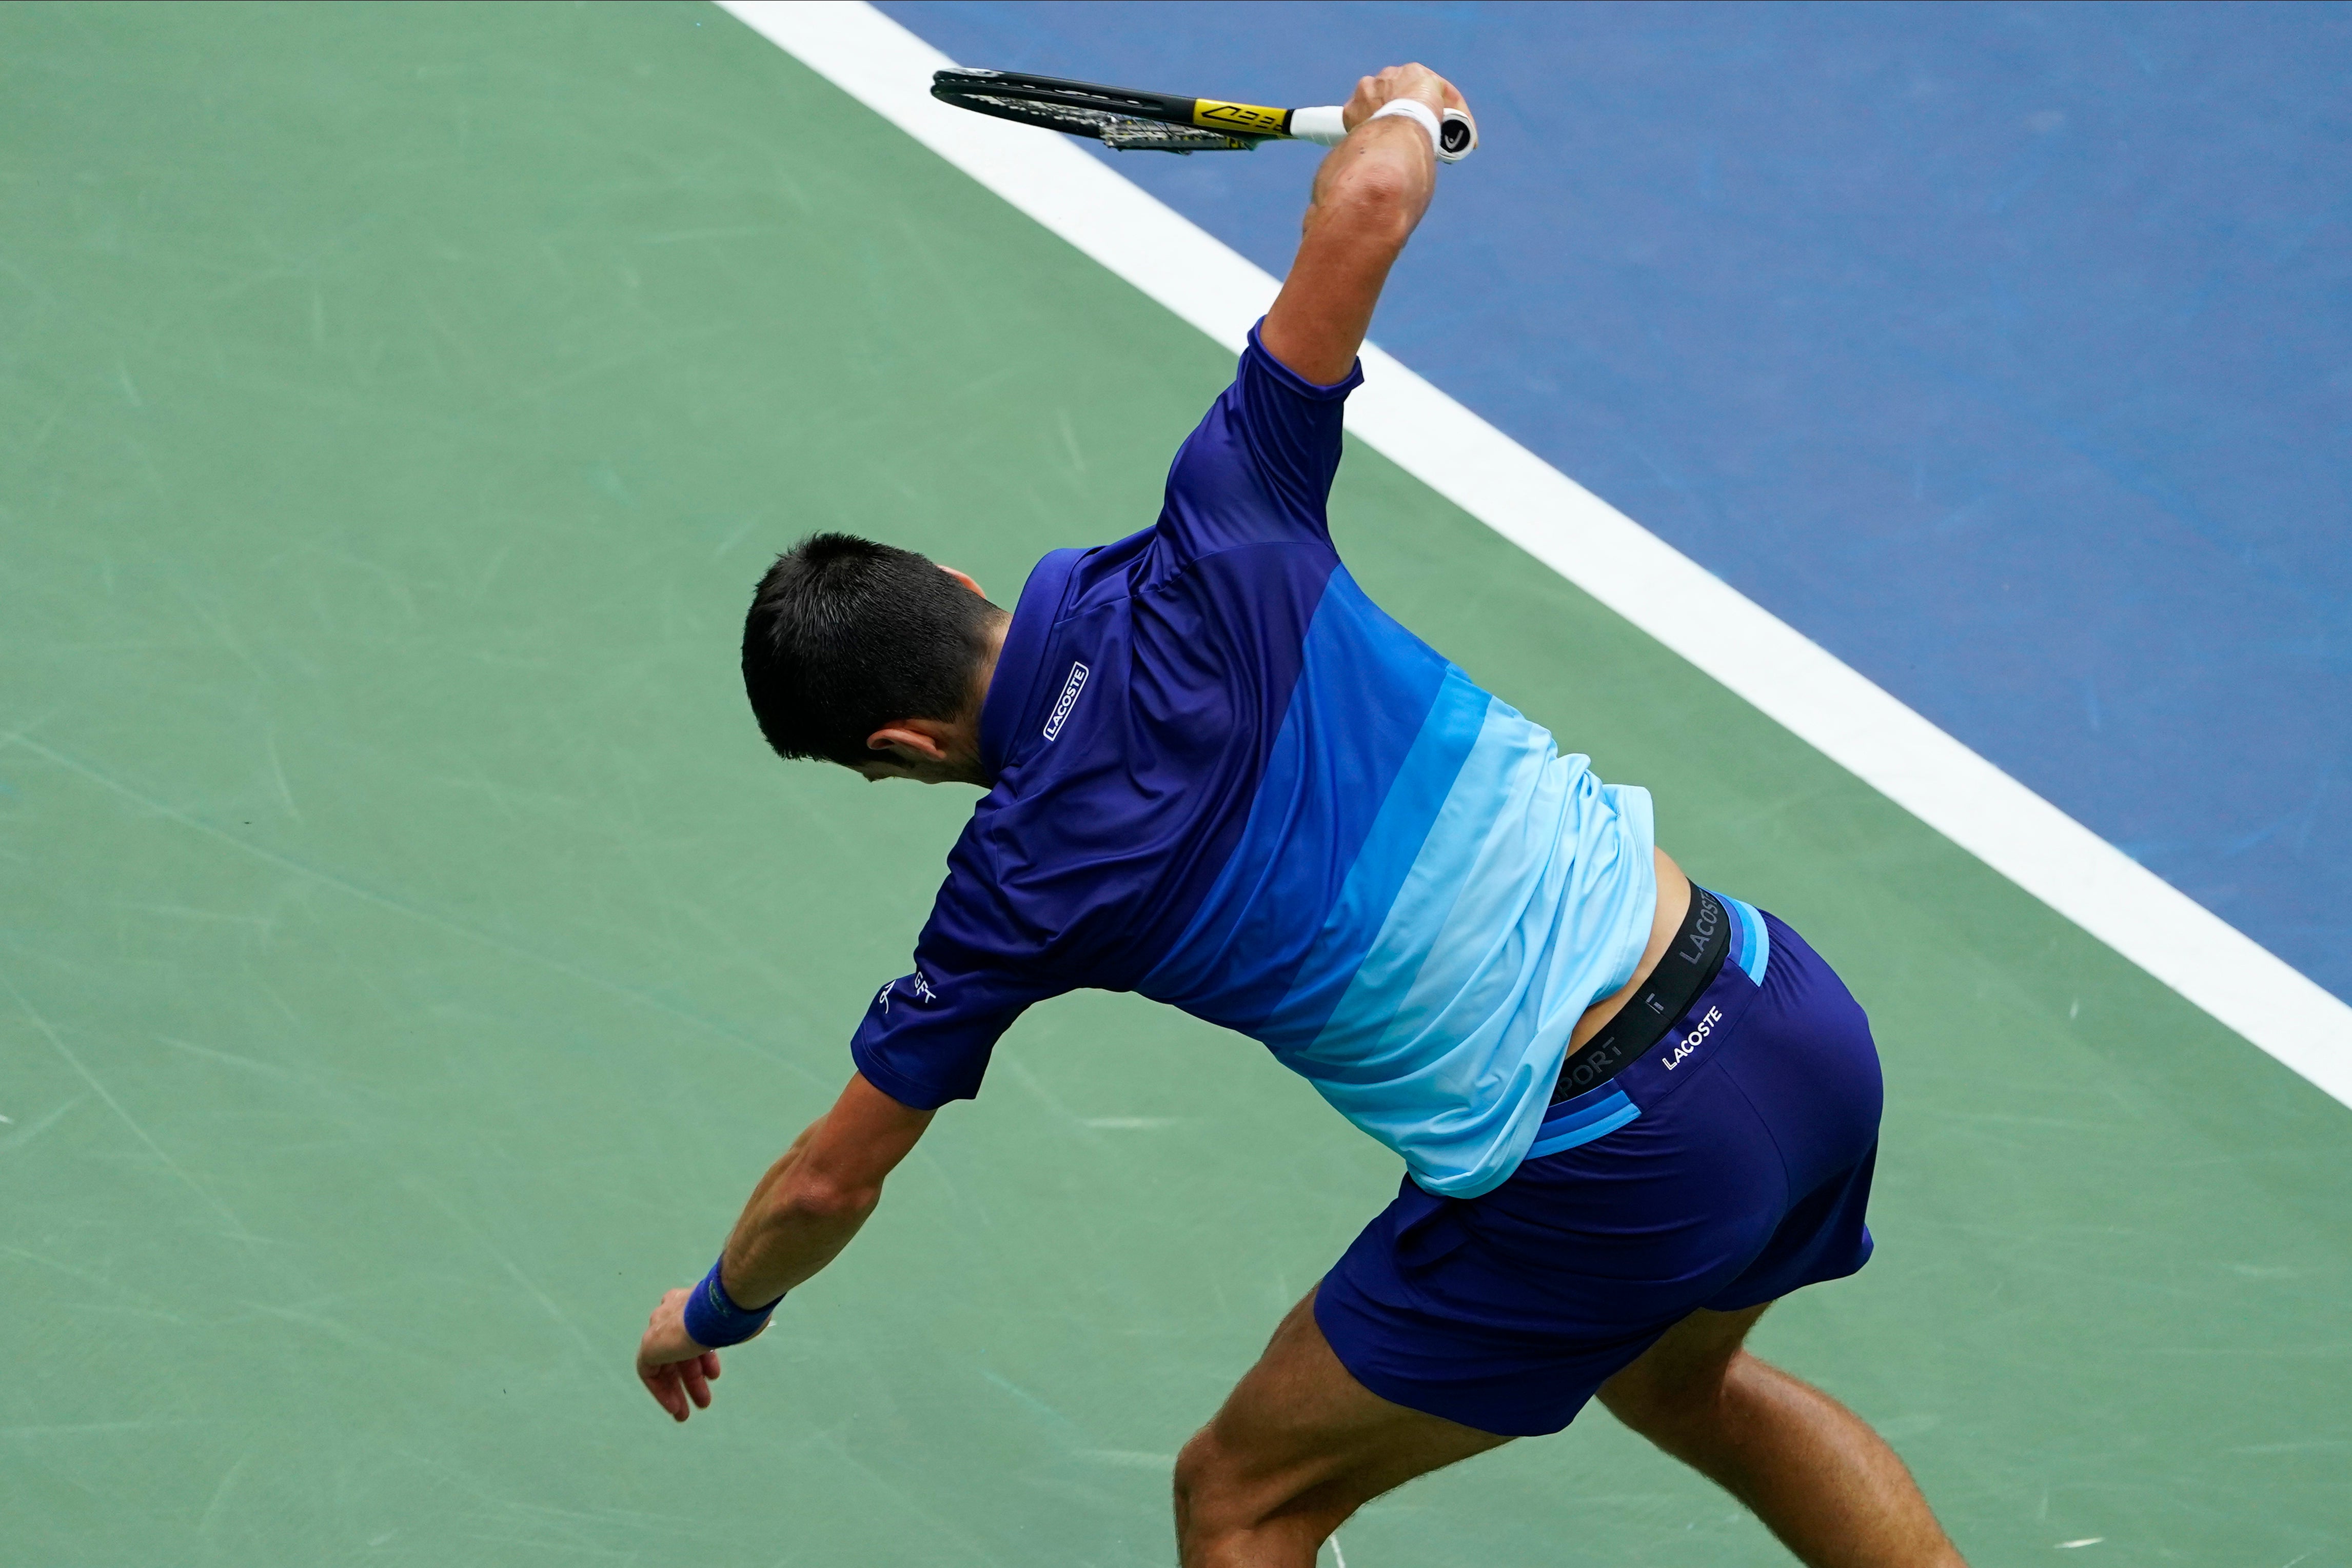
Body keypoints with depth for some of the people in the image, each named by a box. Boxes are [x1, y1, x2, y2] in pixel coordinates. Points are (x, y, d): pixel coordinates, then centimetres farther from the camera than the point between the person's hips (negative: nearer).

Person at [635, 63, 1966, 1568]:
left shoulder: (1027, 880, -9)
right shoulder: (1218, 556, -5)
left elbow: (831, 1179, 5)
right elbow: (1370, 196, -9)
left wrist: (713, 1312, 26)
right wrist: (1404, 112, 16)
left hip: (1606, 1182, -6)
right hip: (1789, 1004, 6)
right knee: (1680, 1378, 37)